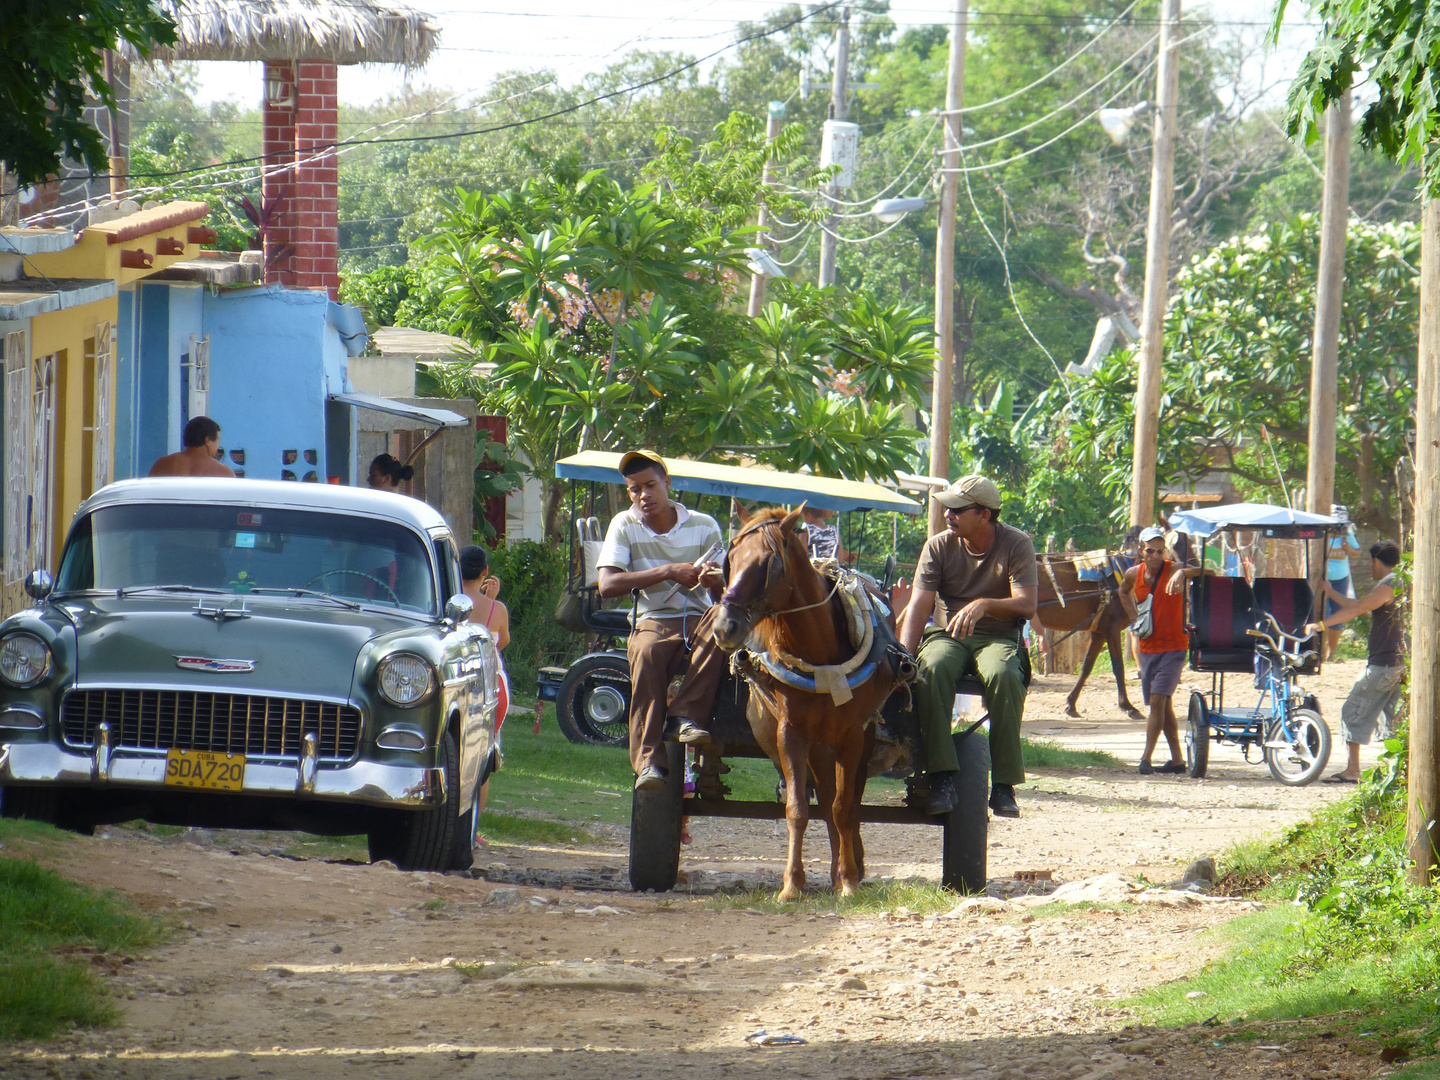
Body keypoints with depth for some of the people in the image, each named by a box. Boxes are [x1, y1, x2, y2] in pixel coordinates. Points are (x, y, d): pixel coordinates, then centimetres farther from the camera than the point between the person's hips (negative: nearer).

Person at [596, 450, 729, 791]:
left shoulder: (703, 526, 5)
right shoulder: (625, 526, 3)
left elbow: (724, 595, 4)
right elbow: (608, 584, -12)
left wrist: (714, 580, -23)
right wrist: (668, 572, -18)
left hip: (698, 619, 1)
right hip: (654, 621, -1)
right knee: (646, 653, -37)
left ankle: (686, 714, -33)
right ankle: (649, 761, -41)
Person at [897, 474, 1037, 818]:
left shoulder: (1016, 545, -5)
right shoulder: (939, 546, 1)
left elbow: (1027, 605, -15)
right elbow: (919, 606, -6)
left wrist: (984, 604, -33)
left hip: (999, 636, -2)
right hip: (948, 635, 2)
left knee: (1003, 676, -37)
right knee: (931, 670, -34)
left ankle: (1004, 785, -30)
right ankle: (943, 779, -36)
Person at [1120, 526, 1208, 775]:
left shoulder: (1173, 571, -15)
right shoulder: (1134, 574, 1)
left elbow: (1203, 571, -34)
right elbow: (1124, 592, 26)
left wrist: (1182, 573, -54)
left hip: (1172, 648, -6)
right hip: (1147, 648, 6)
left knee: (1158, 700, -17)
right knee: (1163, 705, 11)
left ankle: (1146, 758, -17)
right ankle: (1177, 759, 20)